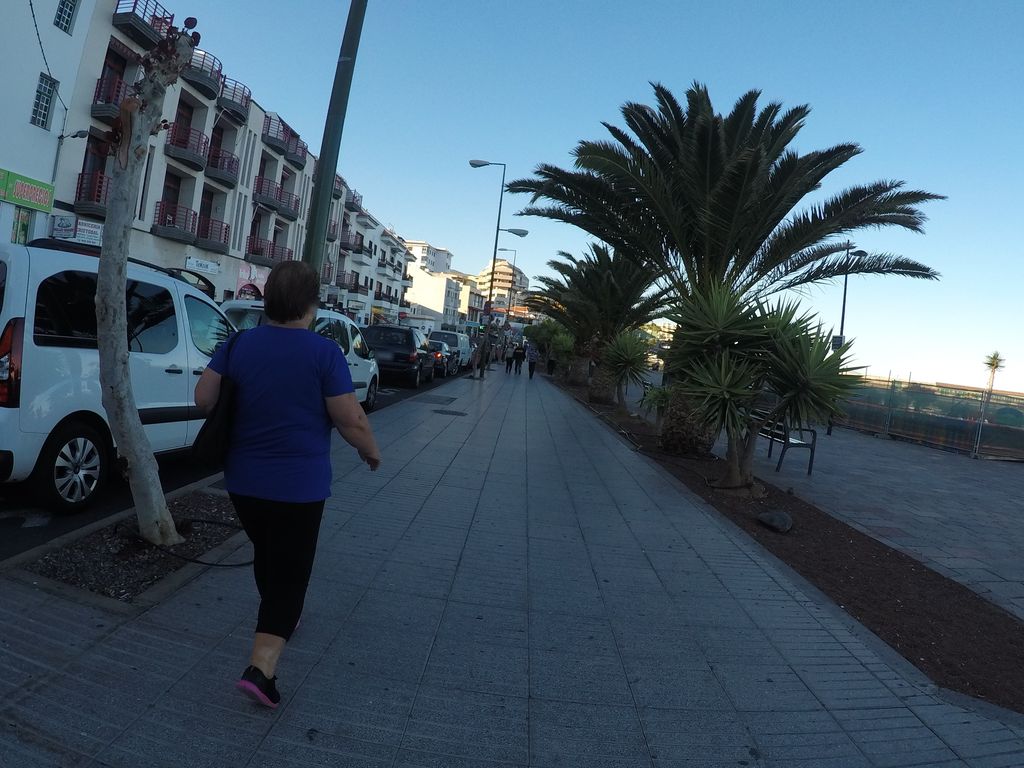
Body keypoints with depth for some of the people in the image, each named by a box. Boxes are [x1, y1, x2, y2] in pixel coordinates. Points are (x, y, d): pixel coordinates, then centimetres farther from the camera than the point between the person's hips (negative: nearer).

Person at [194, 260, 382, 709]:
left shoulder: (239, 345, -1)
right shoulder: (324, 353, -15)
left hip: (243, 481, 6)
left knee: (266, 555, 26)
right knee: (289, 573, 7)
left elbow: (203, 398, 1)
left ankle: (278, 620, 47)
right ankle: (261, 668, 0)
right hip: (298, 485, -5)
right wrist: (371, 451, 3)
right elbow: (351, 420, -15)